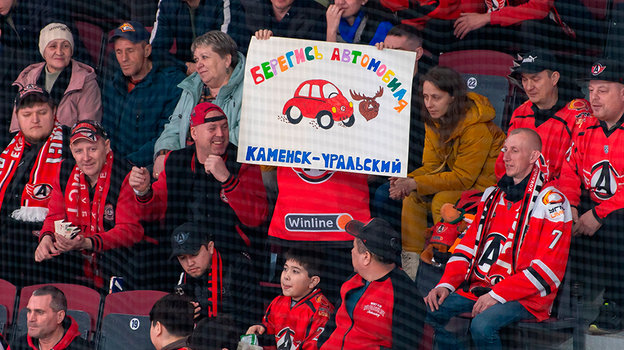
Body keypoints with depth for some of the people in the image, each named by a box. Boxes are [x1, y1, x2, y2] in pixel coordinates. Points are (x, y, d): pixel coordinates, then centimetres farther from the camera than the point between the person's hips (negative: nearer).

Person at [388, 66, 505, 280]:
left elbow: (464, 178, -28)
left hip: (485, 181, -8)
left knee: (442, 201, -29)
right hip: (456, 173, 8)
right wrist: (406, 181, -21)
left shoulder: (476, 128, -28)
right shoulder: (434, 121, -2)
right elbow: (432, 166, 1)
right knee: (412, 197, -10)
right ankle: (411, 260, -8)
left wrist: (415, 183, -32)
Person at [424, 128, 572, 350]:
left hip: (525, 298, -7)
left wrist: (498, 295, -19)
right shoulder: (493, 195, 17)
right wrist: (446, 284, -1)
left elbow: (547, 267, -13)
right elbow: (469, 244, 17)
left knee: (482, 325, -33)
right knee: (428, 312, -12)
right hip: (479, 288, 7)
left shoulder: (552, 202, -6)